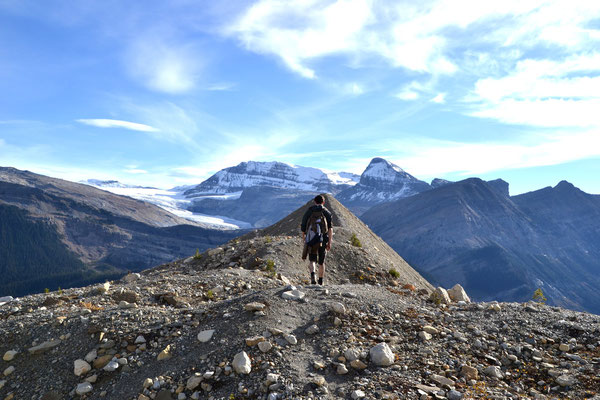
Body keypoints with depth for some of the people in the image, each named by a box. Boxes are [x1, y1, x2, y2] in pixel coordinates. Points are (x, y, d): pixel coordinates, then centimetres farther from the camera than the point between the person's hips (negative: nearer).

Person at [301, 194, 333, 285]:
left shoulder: (309, 211, 6)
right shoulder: (327, 212, 4)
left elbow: (303, 227, 8)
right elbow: (330, 228, -6)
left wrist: (303, 237, 25)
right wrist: (329, 242, -7)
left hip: (312, 240, -1)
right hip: (323, 240, 1)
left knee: (312, 260, 5)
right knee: (321, 262, 16)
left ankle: (312, 274, -24)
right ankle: (321, 282, 24)